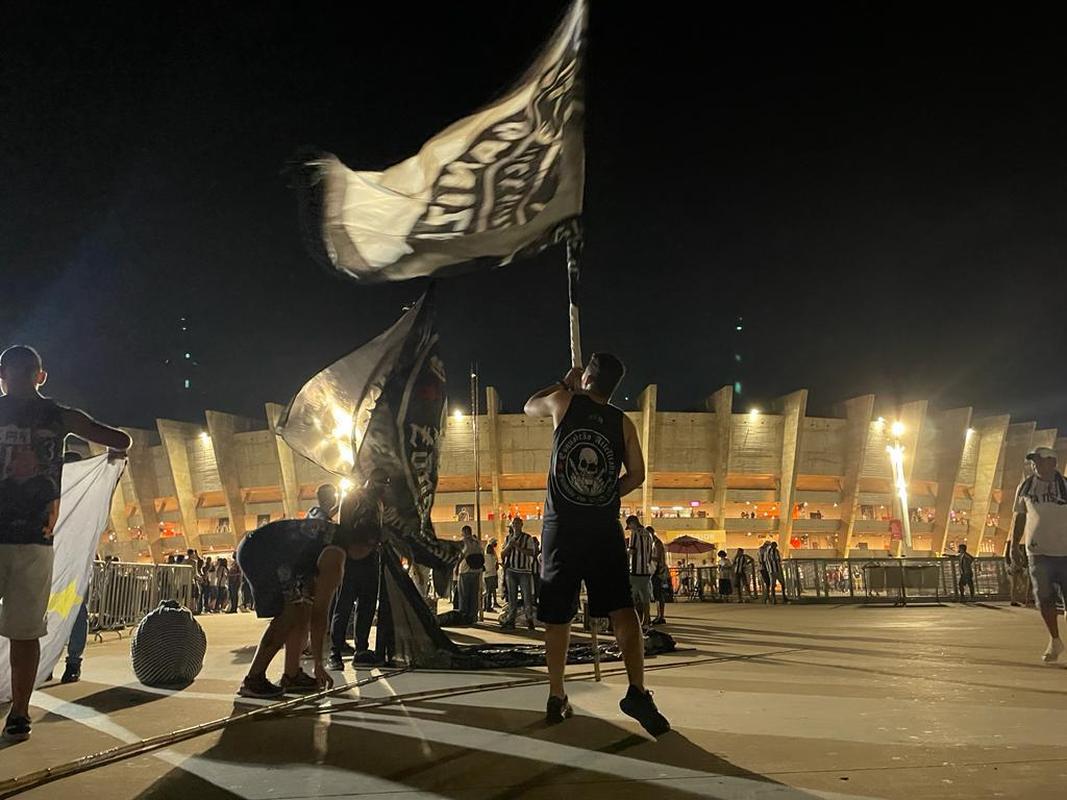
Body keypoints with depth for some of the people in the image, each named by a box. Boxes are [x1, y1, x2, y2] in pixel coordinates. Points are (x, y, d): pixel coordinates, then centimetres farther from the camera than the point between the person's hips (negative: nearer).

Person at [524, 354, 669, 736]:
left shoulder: (564, 401, 2)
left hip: (561, 527, 0)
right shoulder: (623, 423, 7)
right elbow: (636, 475, 7)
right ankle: (637, 690, -17)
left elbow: (530, 406, 22)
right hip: (604, 528, 1)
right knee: (623, 610, -1)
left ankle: (556, 698, 15)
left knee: (558, 616, 8)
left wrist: (565, 382, 32)